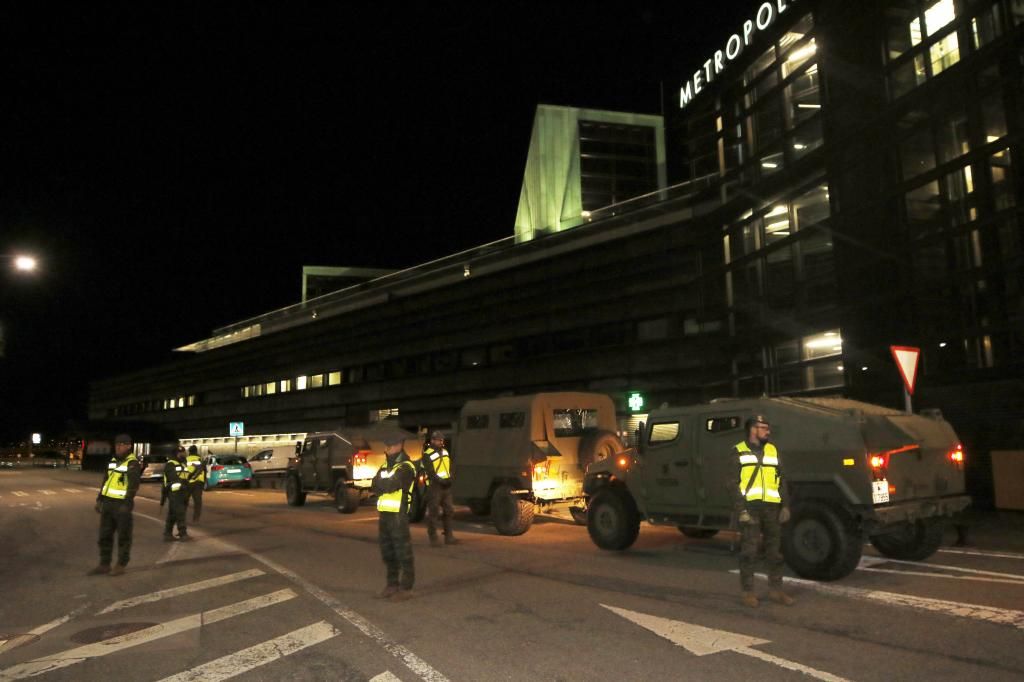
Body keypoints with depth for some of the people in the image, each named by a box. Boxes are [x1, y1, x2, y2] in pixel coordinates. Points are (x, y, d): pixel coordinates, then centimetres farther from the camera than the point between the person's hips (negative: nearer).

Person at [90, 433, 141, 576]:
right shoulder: (113, 461, 13)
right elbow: (105, 480, 20)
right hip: (107, 503, 8)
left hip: (121, 505, -8)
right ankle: (104, 565, 22)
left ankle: (121, 565, 12)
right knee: (104, 535, 12)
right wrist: (99, 499, 15)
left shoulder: (133, 463, -12)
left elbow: (133, 486, -19)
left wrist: (126, 504, -25)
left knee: (123, 536, 3)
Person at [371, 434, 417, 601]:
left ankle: (406, 588, 5)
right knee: (387, 553, 13)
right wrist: (388, 485, -14)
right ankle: (392, 585, 24)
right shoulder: (385, 466, 16)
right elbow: (375, 486, 3)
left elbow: (392, 484, -23)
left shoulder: (406, 467, -9)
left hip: (399, 515, -8)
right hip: (385, 514, 8)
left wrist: (381, 484, -5)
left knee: (403, 553, -2)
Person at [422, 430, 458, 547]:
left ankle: (448, 537, 20)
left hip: (446, 486, 7)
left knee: (448, 511, 11)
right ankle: (433, 538, 1)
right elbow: (430, 472, -14)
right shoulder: (427, 455, -8)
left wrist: (450, 479, 0)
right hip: (435, 486, -7)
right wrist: (440, 481, -21)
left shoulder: (445, 452, 15)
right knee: (433, 513, -4)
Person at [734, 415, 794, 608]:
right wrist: (741, 509, -13)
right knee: (749, 551, -1)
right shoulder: (739, 452, 1)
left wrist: (785, 505, 5)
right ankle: (748, 592, 7)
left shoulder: (773, 450, 15)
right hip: (750, 506, -4)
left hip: (772, 506, 4)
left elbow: (781, 481, 16)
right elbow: (733, 483, -4)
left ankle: (775, 589, 22)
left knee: (775, 550, 10)